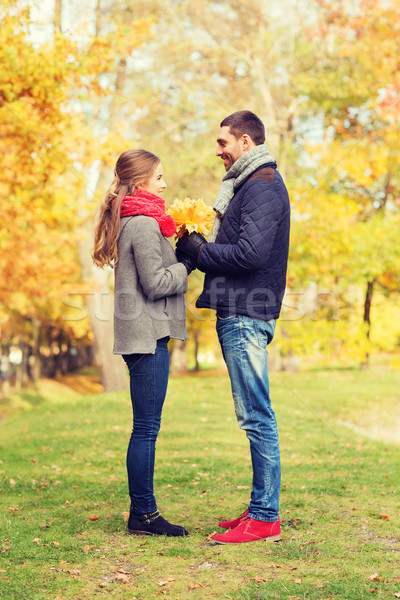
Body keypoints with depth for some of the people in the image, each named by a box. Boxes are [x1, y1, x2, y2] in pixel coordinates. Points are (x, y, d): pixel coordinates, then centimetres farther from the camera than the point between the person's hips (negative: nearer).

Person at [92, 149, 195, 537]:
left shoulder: (130, 221, 16)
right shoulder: (144, 224, -13)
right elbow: (156, 283, -16)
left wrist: (180, 249, 7)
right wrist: (189, 262, -4)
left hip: (142, 333, 10)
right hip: (147, 334, -10)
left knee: (145, 428, 12)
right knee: (146, 428, -4)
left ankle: (142, 510, 18)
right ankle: (143, 514, 3)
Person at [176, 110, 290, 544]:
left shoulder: (262, 187, -11)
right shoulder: (252, 184, 22)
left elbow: (250, 254, -22)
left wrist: (198, 251, -9)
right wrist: (200, 248, 5)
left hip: (246, 316, -11)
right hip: (239, 312, 11)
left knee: (256, 416, -8)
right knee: (255, 415, 12)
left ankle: (264, 517, -3)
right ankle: (261, 508, 19)